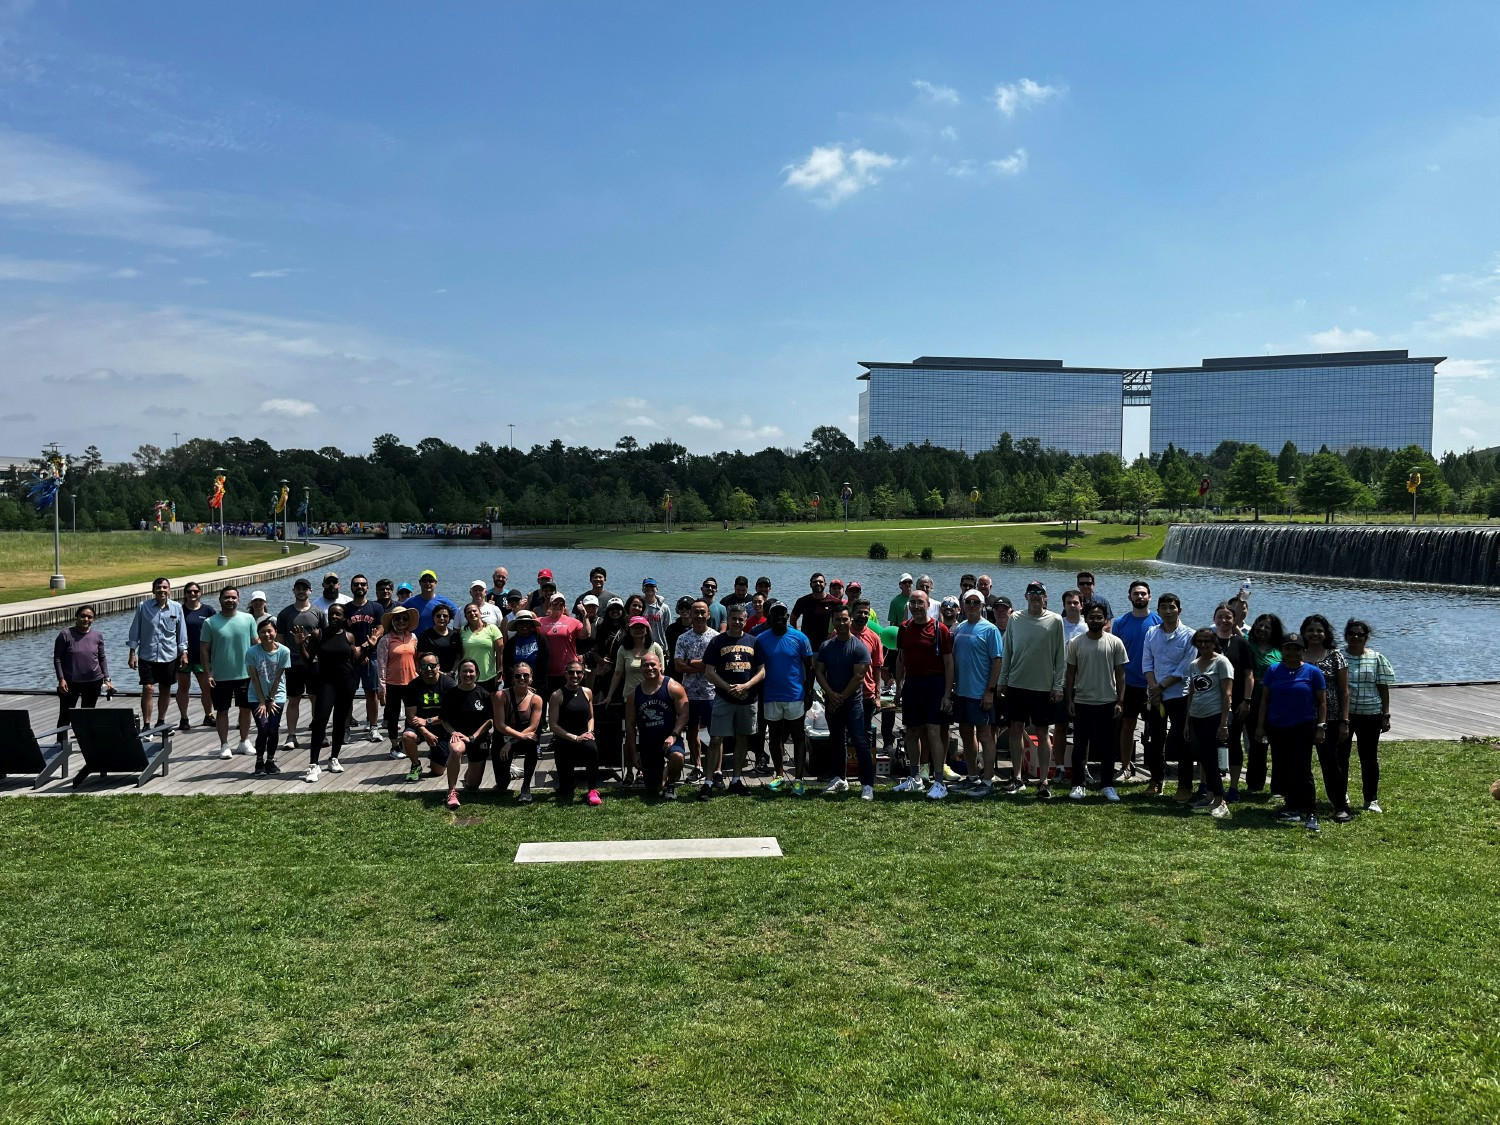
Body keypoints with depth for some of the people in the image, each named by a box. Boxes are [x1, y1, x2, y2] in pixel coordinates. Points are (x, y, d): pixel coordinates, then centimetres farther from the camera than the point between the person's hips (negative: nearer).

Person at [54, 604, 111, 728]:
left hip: (93, 681, 3)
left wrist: (106, 679, 2)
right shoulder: (66, 635, -6)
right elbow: (57, 658, -4)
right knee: (65, 715, -1)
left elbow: (102, 658, 9)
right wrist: (61, 679, -11)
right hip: (70, 682, -3)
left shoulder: (97, 636, 3)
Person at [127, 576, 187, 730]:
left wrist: (184, 653, 3)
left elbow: (182, 632, 7)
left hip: (169, 657, 2)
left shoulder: (176, 608, 1)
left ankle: (161, 722, 25)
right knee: (148, 689, -9)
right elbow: (135, 631, 1)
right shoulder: (143, 607, -3)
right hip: (147, 656, -2)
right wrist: (132, 654, -2)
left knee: (165, 690, 11)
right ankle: (146, 725, -3)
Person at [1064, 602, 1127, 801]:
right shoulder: (1076, 643, 0)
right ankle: (1079, 785, 13)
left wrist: (1120, 701, -4)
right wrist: (1069, 700, 0)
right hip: (1082, 702, 0)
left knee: (1108, 746, 6)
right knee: (1080, 745, 5)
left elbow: (1120, 674, 1)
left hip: (1108, 703, 0)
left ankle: (1108, 785, 16)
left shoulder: (1115, 643, -2)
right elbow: (1071, 672, 4)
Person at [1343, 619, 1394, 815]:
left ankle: (1371, 800, 17)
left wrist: (1386, 715, -1)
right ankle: (1341, 798, 15)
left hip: (1370, 715, 0)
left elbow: (1383, 688, 3)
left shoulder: (1376, 659, 2)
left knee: (1369, 758, 7)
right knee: (1340, 757, 3)